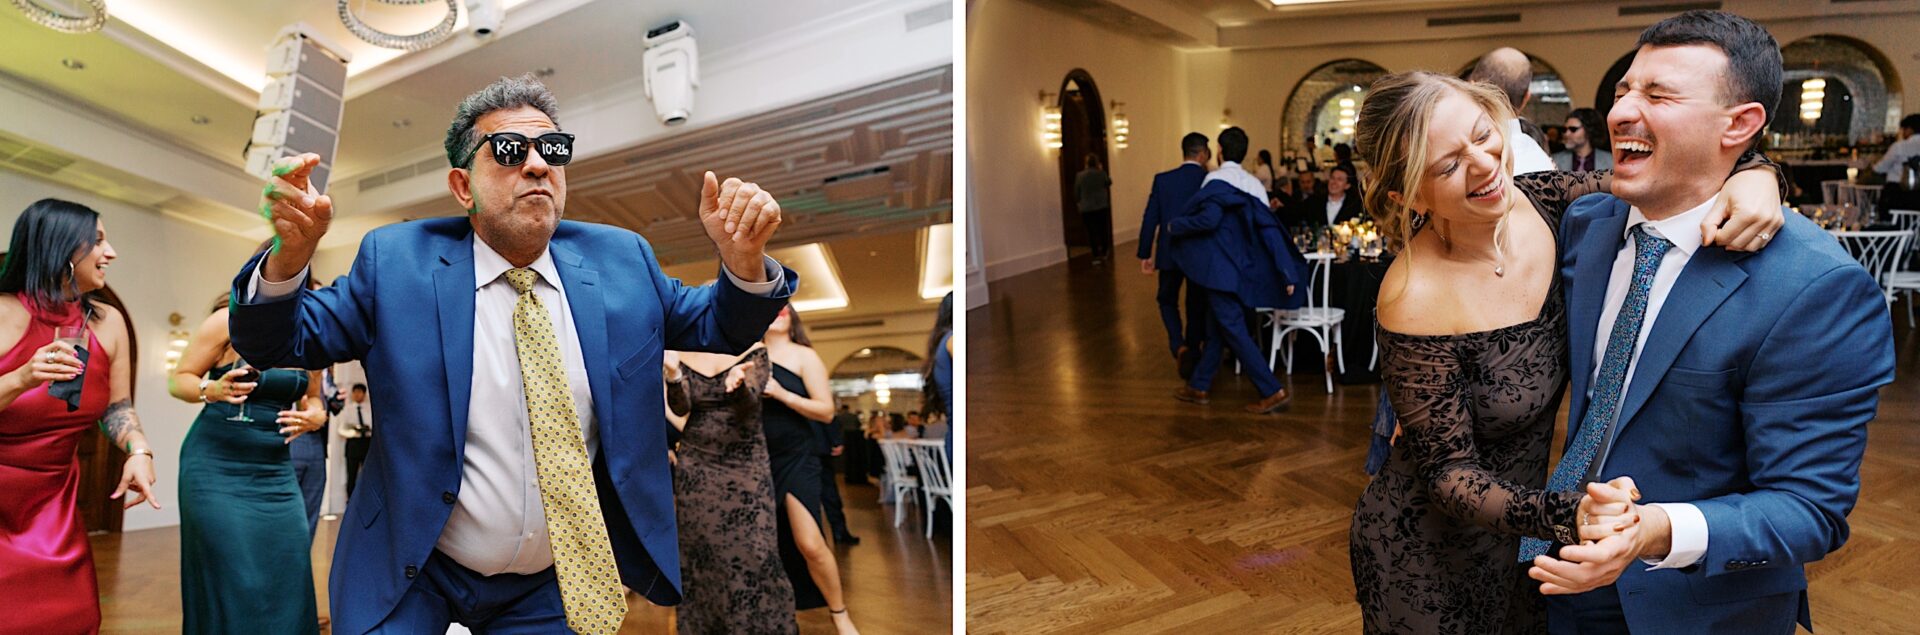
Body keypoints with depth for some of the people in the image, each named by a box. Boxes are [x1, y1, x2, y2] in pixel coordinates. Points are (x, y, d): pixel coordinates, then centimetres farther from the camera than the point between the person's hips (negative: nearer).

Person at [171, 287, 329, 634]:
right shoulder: (230, 321, -6)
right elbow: (177, 380, -1)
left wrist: (312, 418, -5)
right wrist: (212, 390, -21)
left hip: (275, 470, 4)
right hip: (217, 465, -4)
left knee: (287, 578, -1)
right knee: (232, 585, -5)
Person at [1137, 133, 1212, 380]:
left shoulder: (1162, 180, -5)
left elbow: (1150, 219, -4)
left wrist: (1145, 255, 4)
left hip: (1170, 254, 0)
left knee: (1167, 301, 17)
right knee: (1197, 307, 15)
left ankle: (1178, 346, -6)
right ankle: (1192, 356, 24)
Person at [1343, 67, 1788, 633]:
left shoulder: (1544, 203, -14)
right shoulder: (1416, 302, -29)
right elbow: (1448, 472, -22)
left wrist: (1752, 172, -25)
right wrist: (1565, 515, -37)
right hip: (1430, 556, -6)